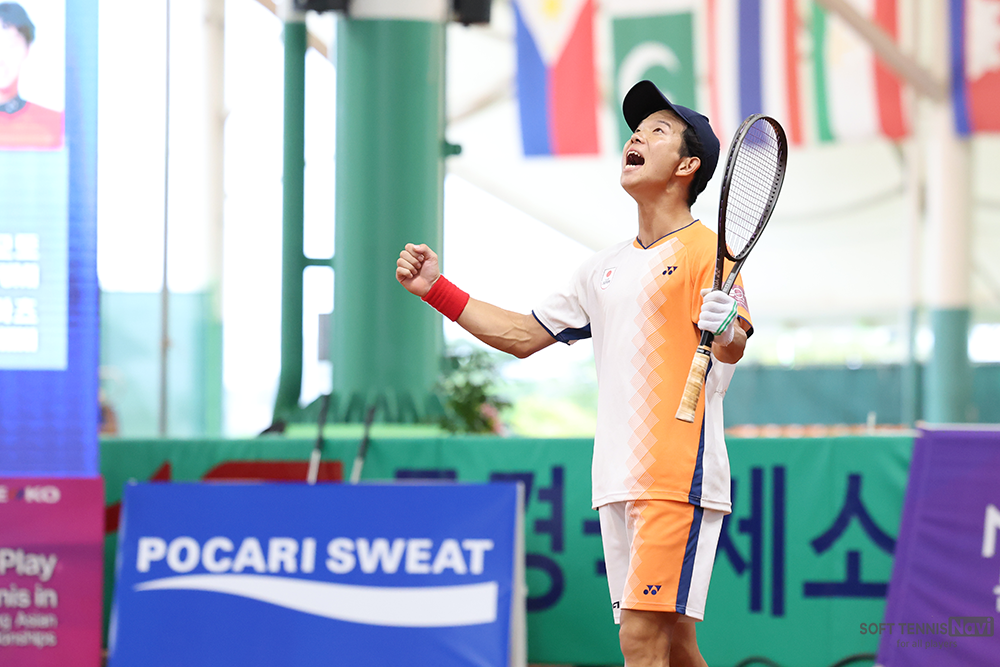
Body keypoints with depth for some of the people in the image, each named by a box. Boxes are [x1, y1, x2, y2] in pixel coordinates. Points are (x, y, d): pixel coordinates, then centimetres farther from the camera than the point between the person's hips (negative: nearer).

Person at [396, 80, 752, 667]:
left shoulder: (708, 250, -3)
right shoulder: (605, 268, 20)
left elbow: (734, 348, -15)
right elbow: (522, 336, 28)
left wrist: (726, 331, -38)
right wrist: (437, 289, 22)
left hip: (680, 480, -7)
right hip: (620, 481, 7)